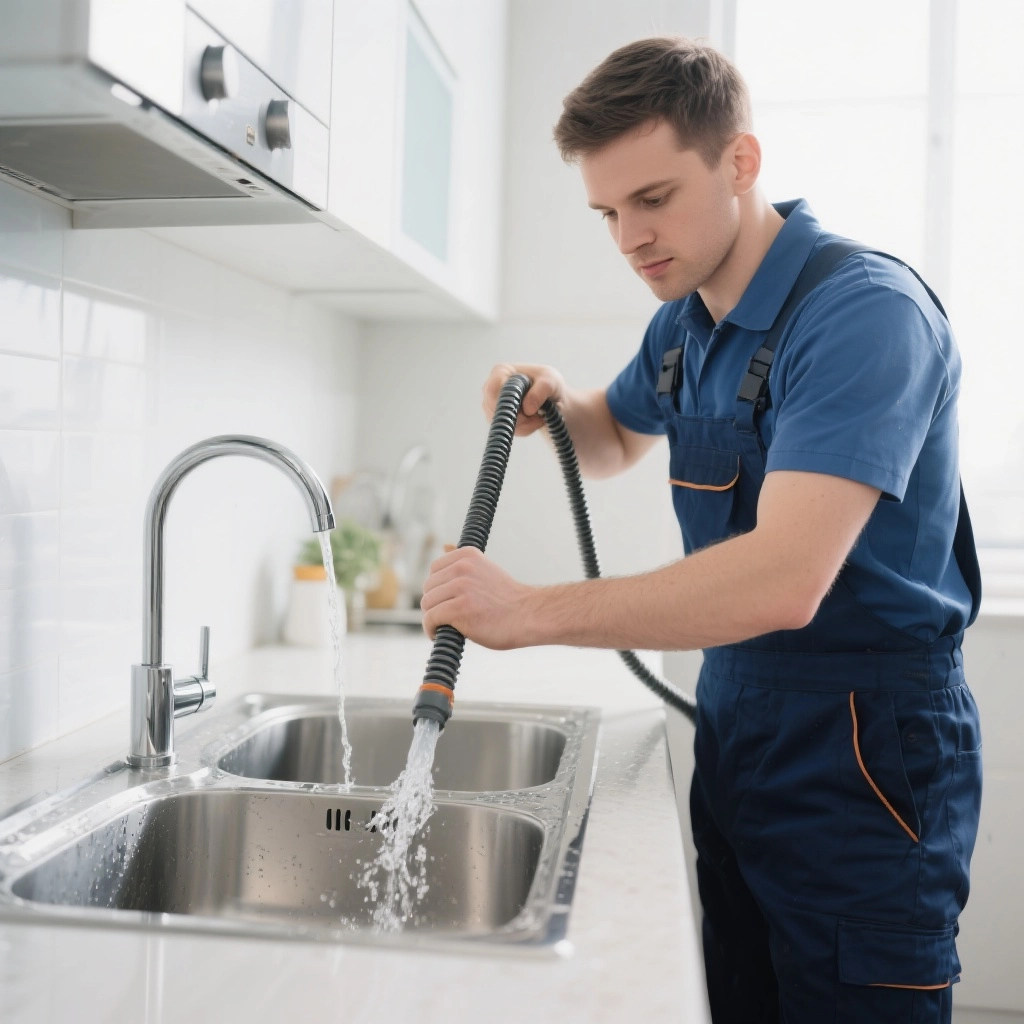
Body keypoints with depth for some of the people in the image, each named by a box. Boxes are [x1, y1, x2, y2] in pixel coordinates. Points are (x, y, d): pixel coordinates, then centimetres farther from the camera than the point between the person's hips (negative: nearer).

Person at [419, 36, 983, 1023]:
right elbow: (615, 439, 26)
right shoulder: (683, 323, 6)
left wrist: (529, 611, -31)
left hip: (863, 756, -8)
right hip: (733, 736, 8)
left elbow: (785, 582, -33)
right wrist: (553, 407, 2)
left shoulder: (864, 310, -21)